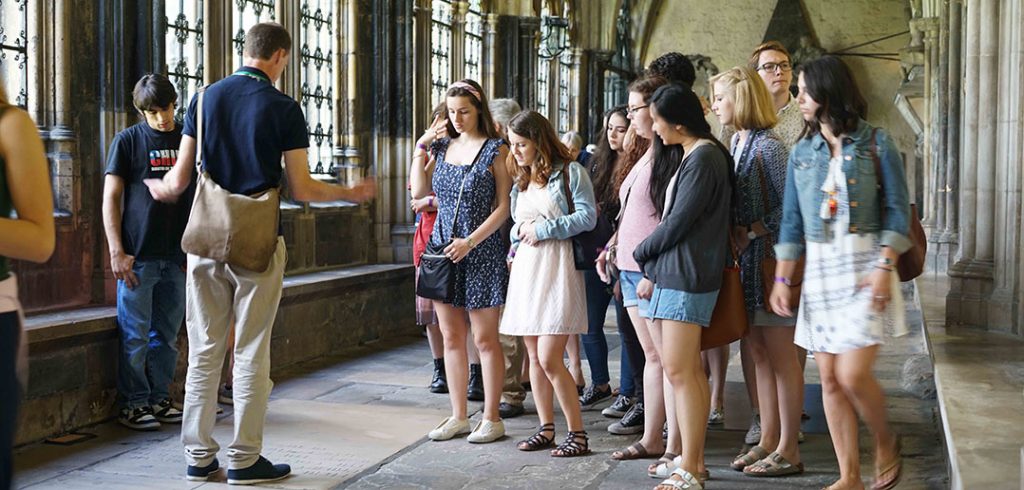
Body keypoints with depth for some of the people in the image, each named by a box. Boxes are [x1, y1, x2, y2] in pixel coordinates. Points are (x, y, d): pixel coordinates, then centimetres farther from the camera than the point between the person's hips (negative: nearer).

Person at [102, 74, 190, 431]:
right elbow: (111, 198, -2)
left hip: (177, 256, 4)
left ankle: (159, 399, 20)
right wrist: (116, 251, -9)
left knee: (167, 334, 10)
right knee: (135, 335, 0)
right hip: (138, 255, -4)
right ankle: (133, 405, 9)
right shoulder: (128, 141, 0)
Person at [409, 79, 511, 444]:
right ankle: (458, 417, 17)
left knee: (485, 339, 0)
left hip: (481, 252, -5)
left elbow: (503, 206, -7)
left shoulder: (496, 150, -4)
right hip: (444, 249, 5)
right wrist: (421, 146, 1)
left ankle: (492, 419, 8)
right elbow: (418, 191, 5)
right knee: (452, 338, 9)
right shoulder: (442, 146, 11)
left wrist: (471, 241, -15)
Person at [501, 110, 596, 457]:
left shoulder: (570, 172, -2)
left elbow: (587, 216, -11)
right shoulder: (520, 181, 19)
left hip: (557, 266, -7)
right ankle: (546, 429, 17)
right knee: (534, 356, 8)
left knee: (549, 359, -13)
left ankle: (577, 433, -3)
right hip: (526, 266, 8)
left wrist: (543, 229, -11)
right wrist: (521, 230, 0)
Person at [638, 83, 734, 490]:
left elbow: (679, 221, -15)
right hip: (671, 272, 10)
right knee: (690, 370, 11)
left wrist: (642, 254, 0)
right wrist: (652, 270, 9)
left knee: (679, 371, -9)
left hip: (686, 274, -10)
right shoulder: (686, 155, 18)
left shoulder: (703, 158, -13)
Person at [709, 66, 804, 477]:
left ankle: (788, 451, 5)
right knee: (759, 355, 12)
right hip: (745, 260, 9)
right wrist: (733, 234, 2)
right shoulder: (735, 143, 12)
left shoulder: (768, 147, -13)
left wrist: (750, 234, -17)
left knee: (781, 357, -2)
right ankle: (768, 441, 20)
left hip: (771, 258, -8)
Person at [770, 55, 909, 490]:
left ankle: (885, 442, 17)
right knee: (829, 379, 3)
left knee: (853, 375, -13)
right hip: (819, 268, 5)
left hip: (865, 264, -4)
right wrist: (781, 278, 5)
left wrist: (884, 267, -14)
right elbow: (791, 221, 11)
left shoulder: (876, 143, -2)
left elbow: (897, 211, -5)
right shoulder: (802, 152, 10)